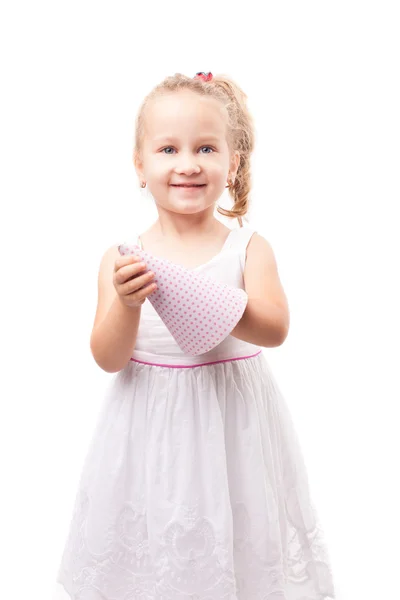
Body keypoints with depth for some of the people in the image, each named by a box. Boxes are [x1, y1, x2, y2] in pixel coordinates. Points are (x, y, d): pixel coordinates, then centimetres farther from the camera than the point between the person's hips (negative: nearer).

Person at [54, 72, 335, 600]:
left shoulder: (248, 248, -4)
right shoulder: (122, 258, -3)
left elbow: (275, 329, -17)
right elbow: (109, 359, -6)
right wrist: (127, 303, -26)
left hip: (232, 431, 0)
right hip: (151, 433, 1)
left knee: (238, 555, 9)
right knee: (151, 557, 12)